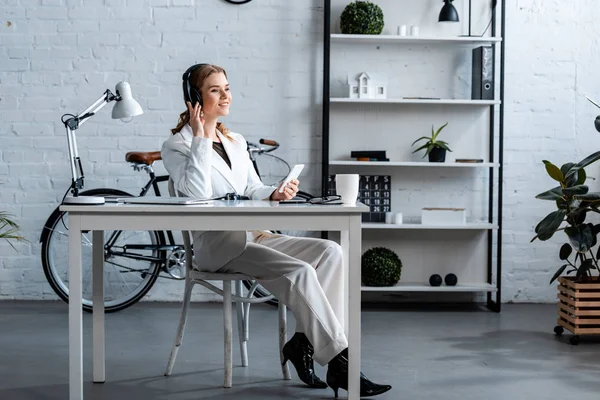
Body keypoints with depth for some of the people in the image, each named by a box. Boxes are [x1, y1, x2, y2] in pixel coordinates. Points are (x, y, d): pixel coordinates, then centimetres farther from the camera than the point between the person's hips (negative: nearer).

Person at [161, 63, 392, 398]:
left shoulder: (236, 141, 22)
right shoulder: (176, 146, 0)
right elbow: (197, 193, -16)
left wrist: (275, 194, -3)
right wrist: (202, 138, -11)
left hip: (253, 235, 8)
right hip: (217, 244, -7)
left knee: (329, 251, -15)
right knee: (299, 272, -28)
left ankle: (305, 341, -16)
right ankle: (339, 364, -23)